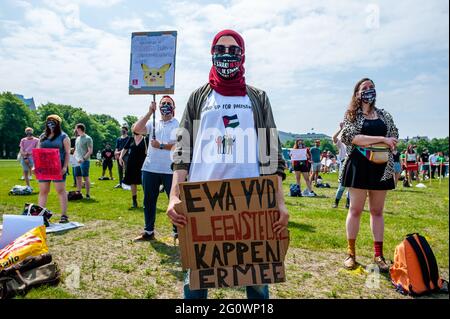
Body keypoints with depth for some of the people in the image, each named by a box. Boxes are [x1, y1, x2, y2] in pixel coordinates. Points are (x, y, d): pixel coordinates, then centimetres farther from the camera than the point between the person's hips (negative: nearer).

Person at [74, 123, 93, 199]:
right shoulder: (77, 138, 17)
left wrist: (83, 158, -19)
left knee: (85, 177, -4)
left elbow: (90, 151, -12)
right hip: (77, 161, 7)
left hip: (84, 161, -7)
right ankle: (78, 193, 20)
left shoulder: (88, 138, -7)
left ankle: (88, 194, 1)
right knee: (78, 177, 11)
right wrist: (74, 157, 11)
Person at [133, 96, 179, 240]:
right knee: (148, 201, 11)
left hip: (170, 170, -4)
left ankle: (177, 232, 16)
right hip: (150, 168, 4)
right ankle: (148, 232, 25)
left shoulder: (179, 124, 1)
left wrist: (161, 146, -16)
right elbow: (137, 129, -4)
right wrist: (150, 112, -5)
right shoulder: (153, 124, 13)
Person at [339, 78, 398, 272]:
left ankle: (378, 254, 14)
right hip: (359, 166, -3)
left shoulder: (384, 115, 13)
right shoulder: (351, 115, 1)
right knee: (355, 209, 0)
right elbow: (352, 137, -14)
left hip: (381, 167, 4)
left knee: (377, 211, 7)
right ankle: (351, 252, 9)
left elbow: (394, 137, 13)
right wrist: (381, 139, -17)